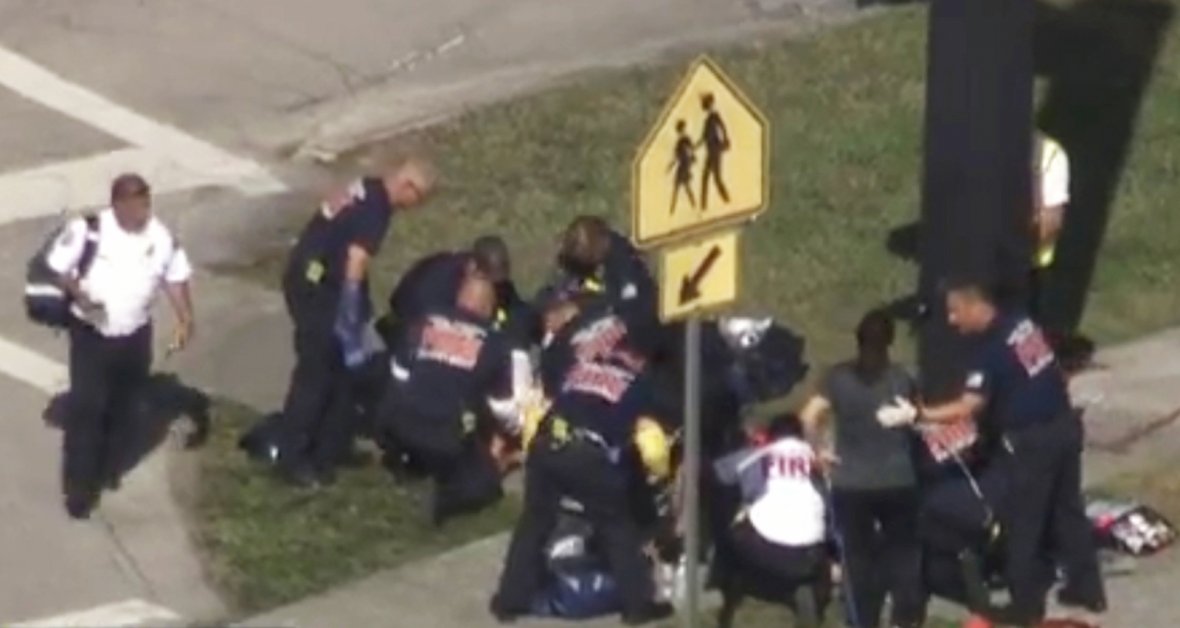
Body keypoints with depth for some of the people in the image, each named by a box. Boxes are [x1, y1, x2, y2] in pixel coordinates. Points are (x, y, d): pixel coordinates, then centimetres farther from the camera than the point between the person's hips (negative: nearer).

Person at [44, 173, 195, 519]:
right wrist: (78, 294, -26)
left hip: (134, 335, 4)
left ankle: (109, 470, 38)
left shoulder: (161, 237, -7)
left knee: (123, 406, 17)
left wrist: (185, 319, -4)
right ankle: (79, 485, 1)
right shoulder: (87, 230, -18)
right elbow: (56, 267, -10)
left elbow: (175, 277, 5)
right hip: (91, 333, -4)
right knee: (85, 407, -7)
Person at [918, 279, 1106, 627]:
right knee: (1068, 510, 18)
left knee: (1022, 524, 3)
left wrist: (924, 414, -26)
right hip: (1064, 425, 8)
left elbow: (969, 407, -28)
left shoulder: (991, 349, -21)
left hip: (1032, 440, -8)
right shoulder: (1023, 322, 4)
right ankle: (1087, 592, 24)